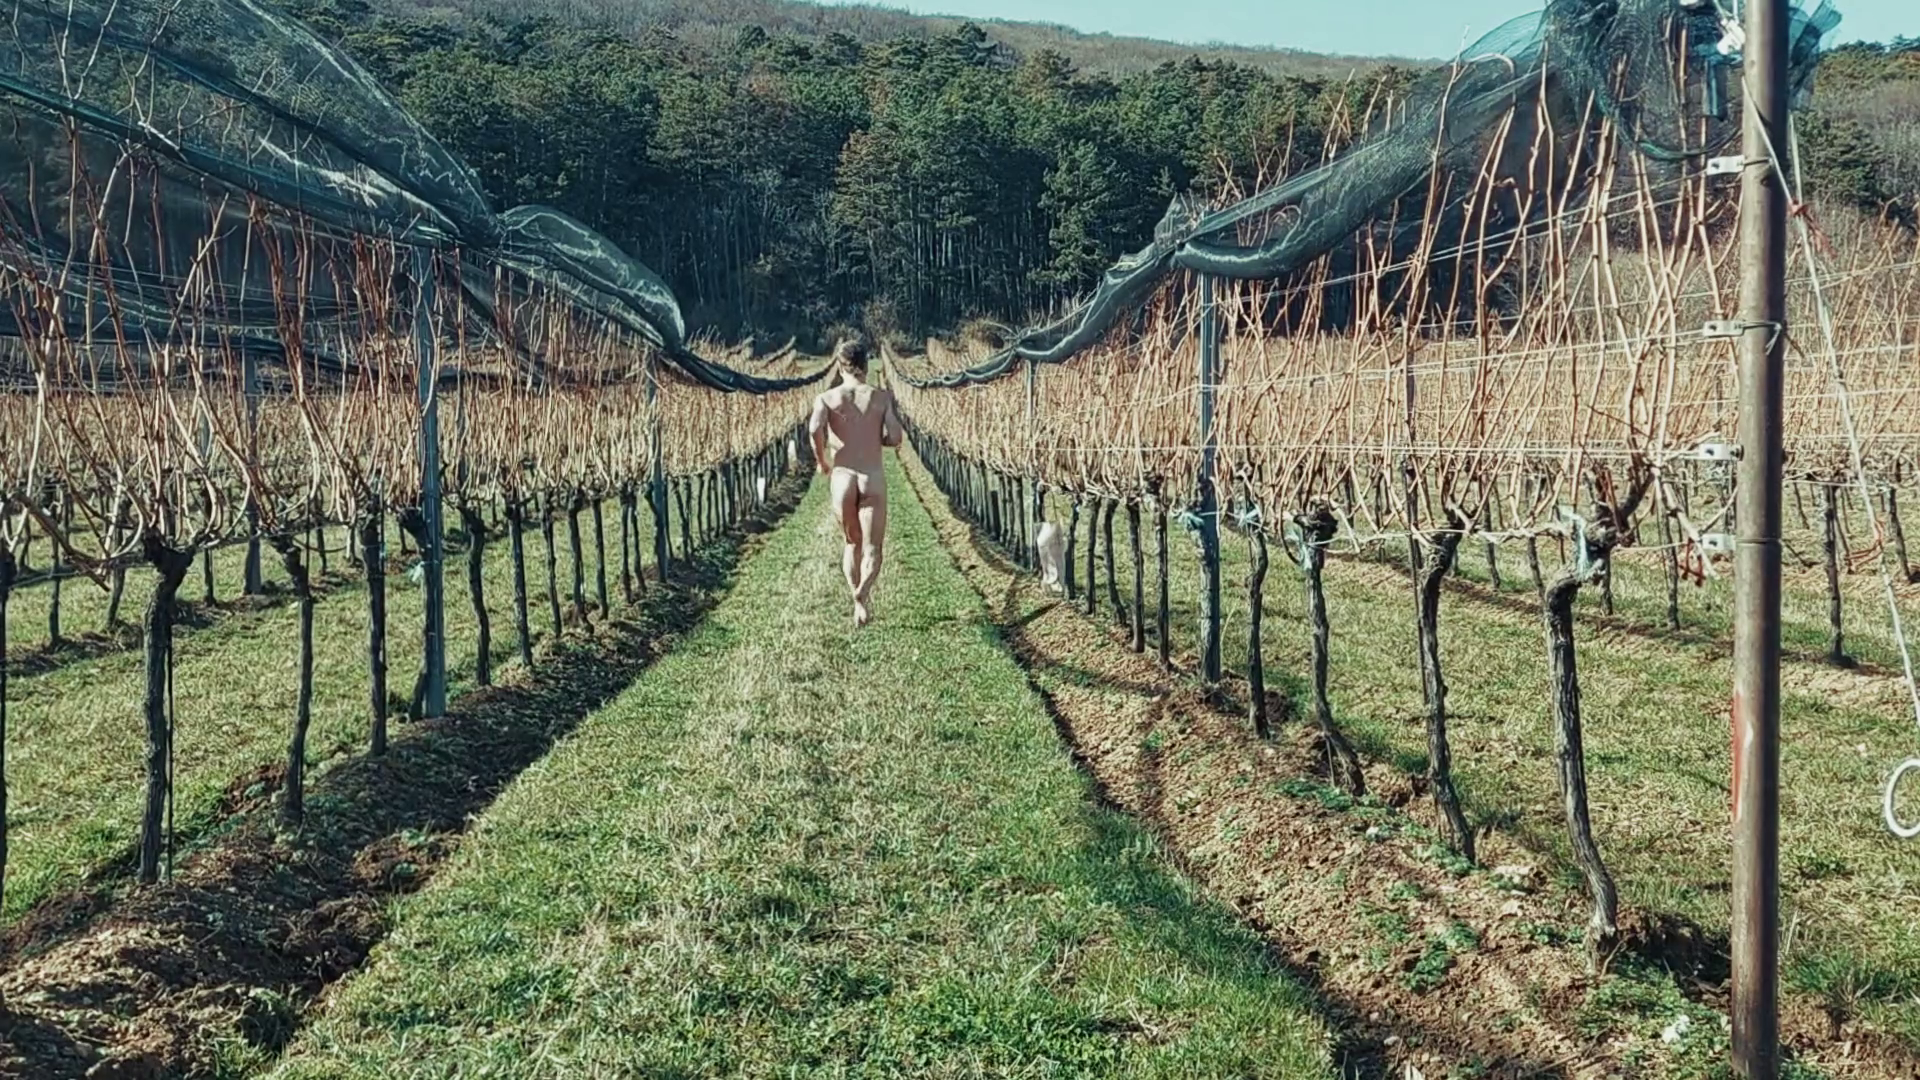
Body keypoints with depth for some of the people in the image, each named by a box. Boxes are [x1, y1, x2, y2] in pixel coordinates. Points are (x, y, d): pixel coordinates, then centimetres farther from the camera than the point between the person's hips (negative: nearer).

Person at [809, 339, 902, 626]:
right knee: (872, 547, 1)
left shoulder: (826, 398, 1)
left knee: (852, 544, 21)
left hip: (842, 477, 1)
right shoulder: (882, 396, 2)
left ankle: (859, 602, 19)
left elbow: (814, 428, -17)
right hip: (873, 478, -1)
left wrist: (822, 459, -1)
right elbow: (895, 438, -4)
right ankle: (863, 591, -28)